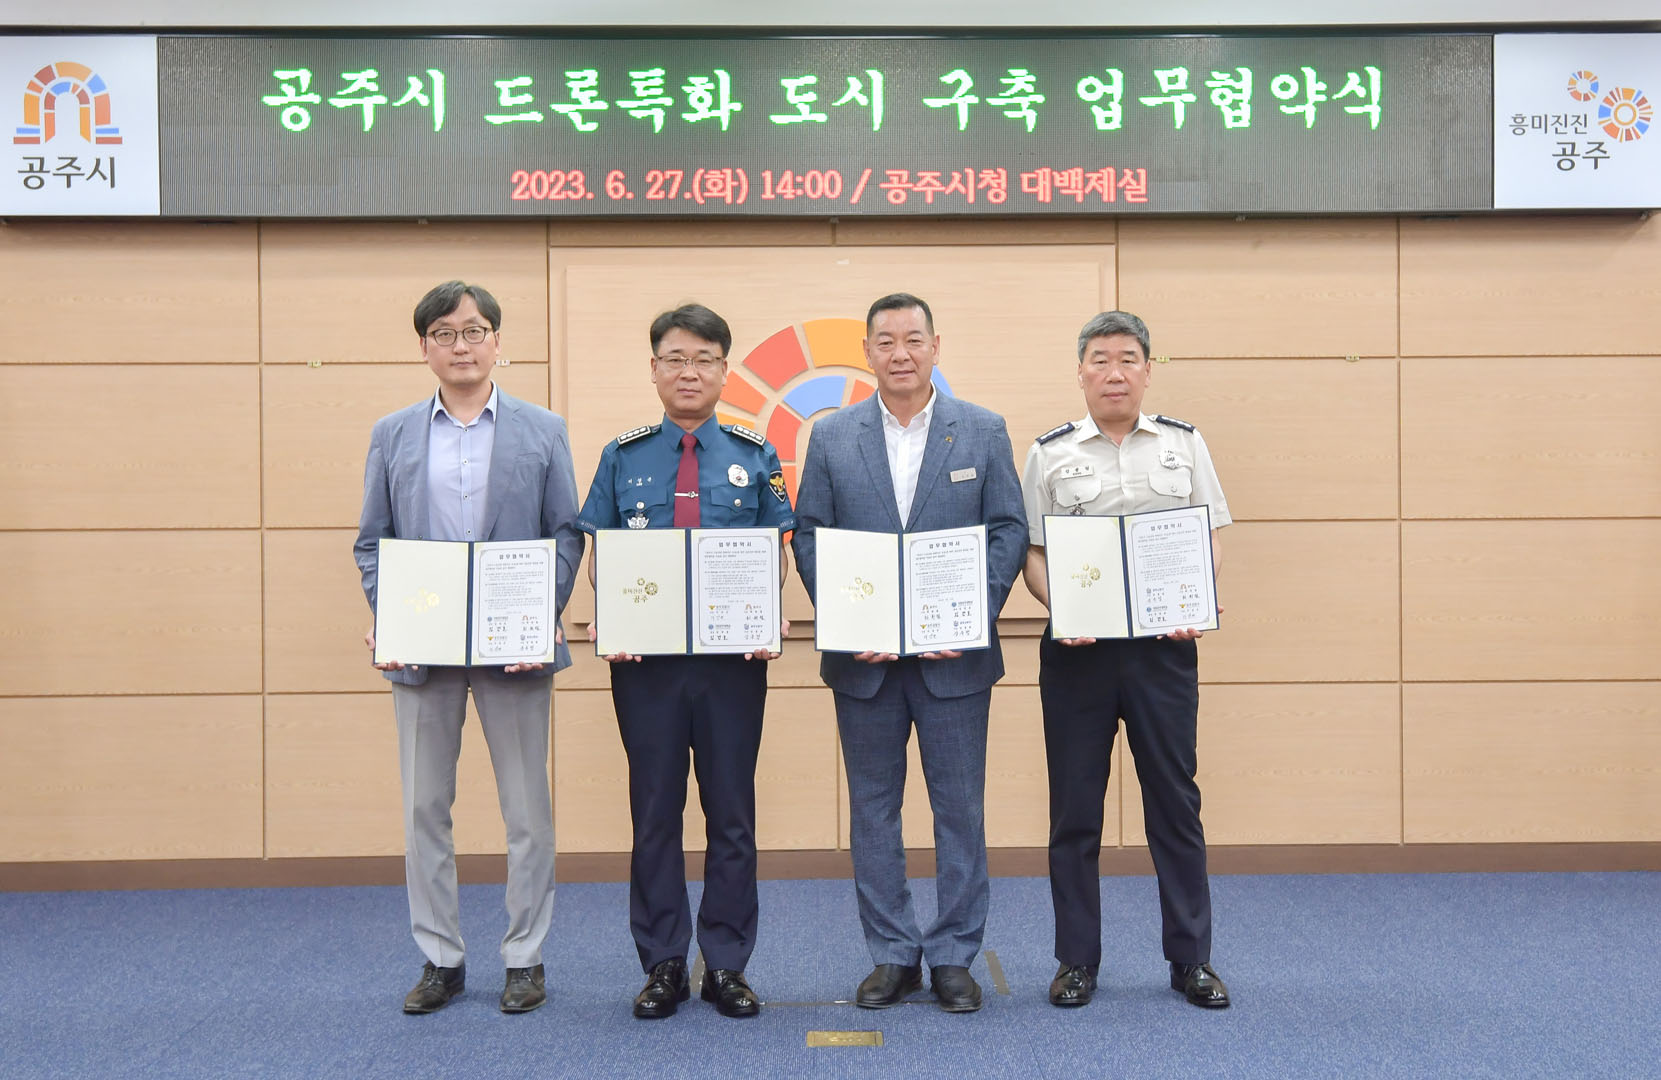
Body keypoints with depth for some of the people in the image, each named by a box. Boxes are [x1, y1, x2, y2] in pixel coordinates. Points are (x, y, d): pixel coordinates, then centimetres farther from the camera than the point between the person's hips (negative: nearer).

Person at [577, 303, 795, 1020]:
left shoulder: (755, 457, 6)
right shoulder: (623, 457, 7)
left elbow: (776, 549, 6)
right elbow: (599, 550, 7)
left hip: (734, 657, 0)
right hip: (645, 657, 0)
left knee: (732, 811, 6)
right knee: (655, 810, 7)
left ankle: (727, 965, 18)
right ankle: (662, 965, 19)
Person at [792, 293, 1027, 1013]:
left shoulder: (982, 431, 4)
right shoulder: (831, 437, 6)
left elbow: (1008, 530, 1)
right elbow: (809, 537, 3)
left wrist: (971, 618, -12)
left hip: (953, 656, -1)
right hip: (863, 658, 1)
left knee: (960, 807, 5)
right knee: (873, 807, 8)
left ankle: (954, 955, 18)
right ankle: (893, 955, 21)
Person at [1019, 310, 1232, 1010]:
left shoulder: (1183, 444, 9)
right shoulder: (1050, 453, 6)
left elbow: (1207, 541, 9)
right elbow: (1031, 554, 5)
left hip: (1164, 644, 1)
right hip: (1076, 647, 0)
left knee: (1174, 799, 5)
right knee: (1074, 806, 5)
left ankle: (1191, 958, 18)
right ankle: (1077, 959, 18)